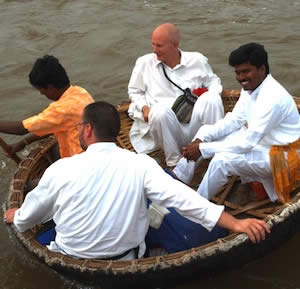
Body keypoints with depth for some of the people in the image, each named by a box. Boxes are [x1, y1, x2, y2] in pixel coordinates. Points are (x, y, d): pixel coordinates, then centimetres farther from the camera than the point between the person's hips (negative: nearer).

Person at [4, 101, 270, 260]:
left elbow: (28, 217, -2)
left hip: (70, 263, -1)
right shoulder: (140, 164, -18)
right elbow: (181, 197, -26)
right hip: (125, 260, 1)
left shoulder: (61, 169, -16)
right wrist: (236, 224, -27)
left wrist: (16, 216, 22)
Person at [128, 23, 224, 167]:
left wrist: (210, 98, 0)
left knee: (211, 99, -28)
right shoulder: (144, 63, 10)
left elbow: (213, 81, 24)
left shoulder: (197, 60, 12)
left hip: (195, 124, 1)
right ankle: (174, 162, -18)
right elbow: (134, 91, 19)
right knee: (160, 110, -36)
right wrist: (144, 108, -2)